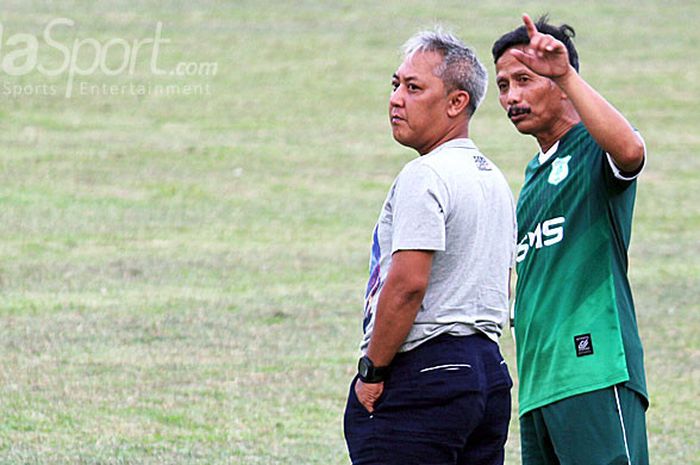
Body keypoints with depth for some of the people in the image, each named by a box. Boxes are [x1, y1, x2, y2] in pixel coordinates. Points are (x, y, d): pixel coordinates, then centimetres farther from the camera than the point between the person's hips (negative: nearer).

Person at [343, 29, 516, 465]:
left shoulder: (425, 176, -12)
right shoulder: (494, 179, 19)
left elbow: (407, 284, -20)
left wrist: (371, 372, -13)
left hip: (421, 378, -10)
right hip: (489, 369, 10)